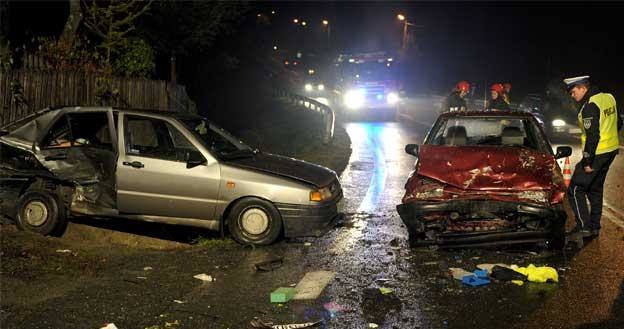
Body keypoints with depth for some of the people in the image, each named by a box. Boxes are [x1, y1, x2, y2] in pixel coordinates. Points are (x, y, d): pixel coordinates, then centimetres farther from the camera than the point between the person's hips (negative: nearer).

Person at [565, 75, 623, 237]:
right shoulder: (608, 98, 8)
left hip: (597, 153, -9)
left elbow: (592, 135, -24)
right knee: (595, 189, 19)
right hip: (611, 150, 9)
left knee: (576, 190, -2)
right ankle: (595, 226, 25)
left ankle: (584, 227, -3)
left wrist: (587, 161, -21)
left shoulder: (590, 106, -20)